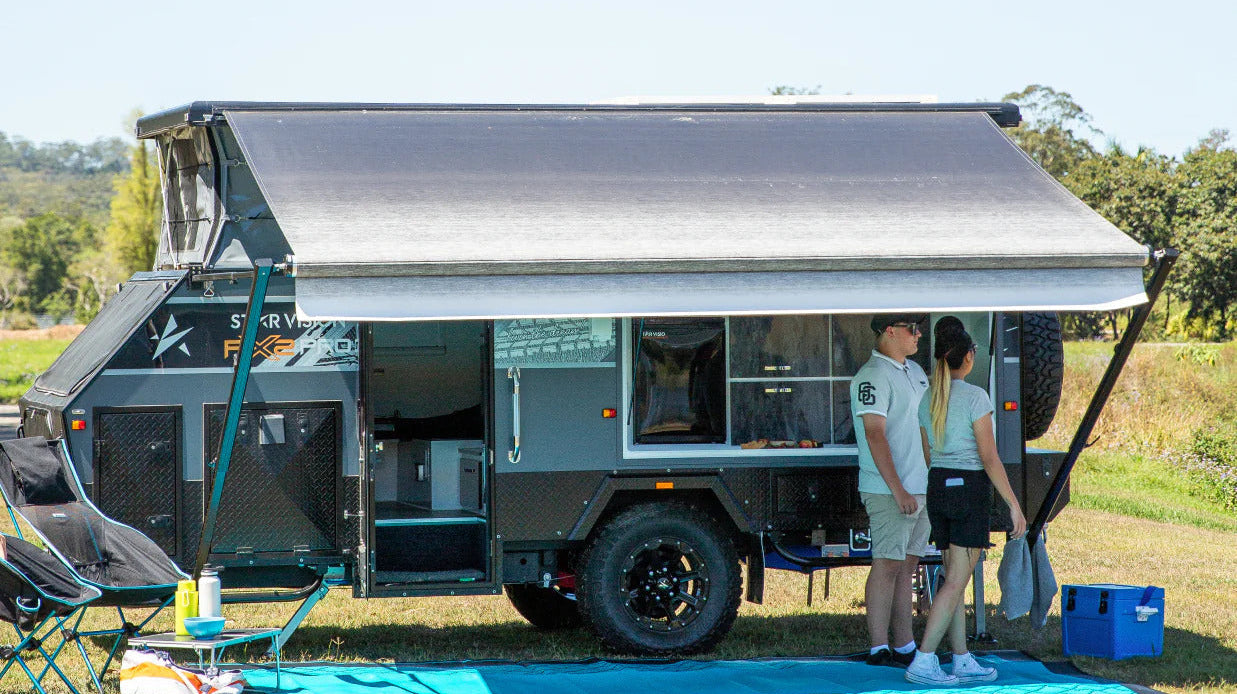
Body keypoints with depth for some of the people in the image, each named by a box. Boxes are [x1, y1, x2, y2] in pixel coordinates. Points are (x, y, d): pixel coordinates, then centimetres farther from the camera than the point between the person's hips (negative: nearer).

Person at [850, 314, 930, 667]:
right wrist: (898, 490, -23)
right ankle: (878, 649, -6)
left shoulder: (915, 372, 16)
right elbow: (875, 435, -19)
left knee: (907, 566, 11)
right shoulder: (873, 376, -13)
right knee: (887, 565, -8)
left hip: (919, 488, 9)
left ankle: (905, 647, 15)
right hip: (889, 491, -9)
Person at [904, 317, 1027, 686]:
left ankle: (963, 661, 15)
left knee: (954, 580, 12)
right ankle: (923, 662, -11)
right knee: (956, 582, -5)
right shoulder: (975, 397, -12)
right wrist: (1014, 505, -11)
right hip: (970, 486, -7)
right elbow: (989, 458, -14)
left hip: (937, 486, 7)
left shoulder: (928, 400, 8)